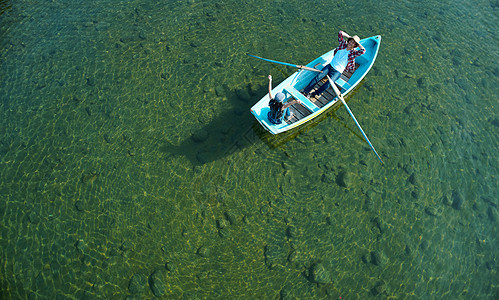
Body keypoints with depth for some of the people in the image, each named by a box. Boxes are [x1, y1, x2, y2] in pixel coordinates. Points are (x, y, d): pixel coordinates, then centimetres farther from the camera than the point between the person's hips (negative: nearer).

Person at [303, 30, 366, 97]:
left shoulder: (353, 53, -4)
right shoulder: (343, 44, 6)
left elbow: (363, 50, -18)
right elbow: (340, 33, 11)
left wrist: (357, 44, -6)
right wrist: (349, 37, 9)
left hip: (337, 72, -3)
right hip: (330, 66, 3)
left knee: (328, 84, -29)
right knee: (318, 77, -20)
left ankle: (314, 95, -30)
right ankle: (305, 92, -23)